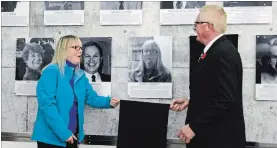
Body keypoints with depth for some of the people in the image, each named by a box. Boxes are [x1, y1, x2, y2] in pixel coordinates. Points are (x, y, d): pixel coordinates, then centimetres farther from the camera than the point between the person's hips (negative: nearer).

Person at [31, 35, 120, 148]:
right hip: (52, 137, -7)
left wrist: (108, 102, -9)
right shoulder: (51, 72, -14)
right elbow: (47, 105, -21)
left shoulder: (80, 75, 10)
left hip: (72, 136, 7)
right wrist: (63, 132, -24)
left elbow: (92, 98, 11)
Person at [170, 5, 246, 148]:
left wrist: (194, 126, -22)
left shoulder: (223, 53, -21)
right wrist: (190, 101, 6)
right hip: (211, 132, 9)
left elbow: (226, 100, -26)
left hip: (220, 136, -9)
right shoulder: (218, 49, 9)